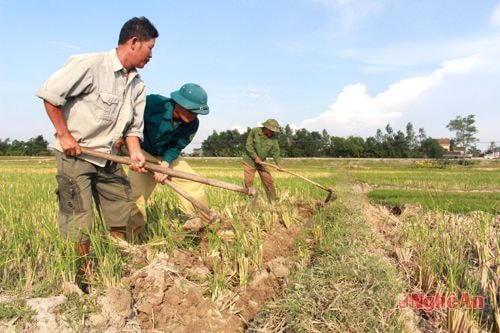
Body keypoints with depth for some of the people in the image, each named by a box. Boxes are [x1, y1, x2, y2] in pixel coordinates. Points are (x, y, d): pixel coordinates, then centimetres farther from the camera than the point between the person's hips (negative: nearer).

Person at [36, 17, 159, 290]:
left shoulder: (138, 85, 5)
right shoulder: (91, 65, -18)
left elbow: (133, 126, 6)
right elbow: (49, 94, -16)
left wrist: (135, 153, -12)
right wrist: (63, 134, -15)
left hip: (109, 157, 8)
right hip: (75, 154, -7)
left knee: (121, 211, 12)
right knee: (79, 221, -3)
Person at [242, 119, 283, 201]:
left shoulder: (273, 137, -9)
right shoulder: (254, 131, -17)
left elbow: (276, 151, -10)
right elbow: (248, 145, -14)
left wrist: (278, 163, -24)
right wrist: (255, 157, -20)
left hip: (262, 162, 3)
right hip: (250, 160, -3)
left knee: (268, 181, 1)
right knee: (248, 182, -2)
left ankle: (273, 200, 11)